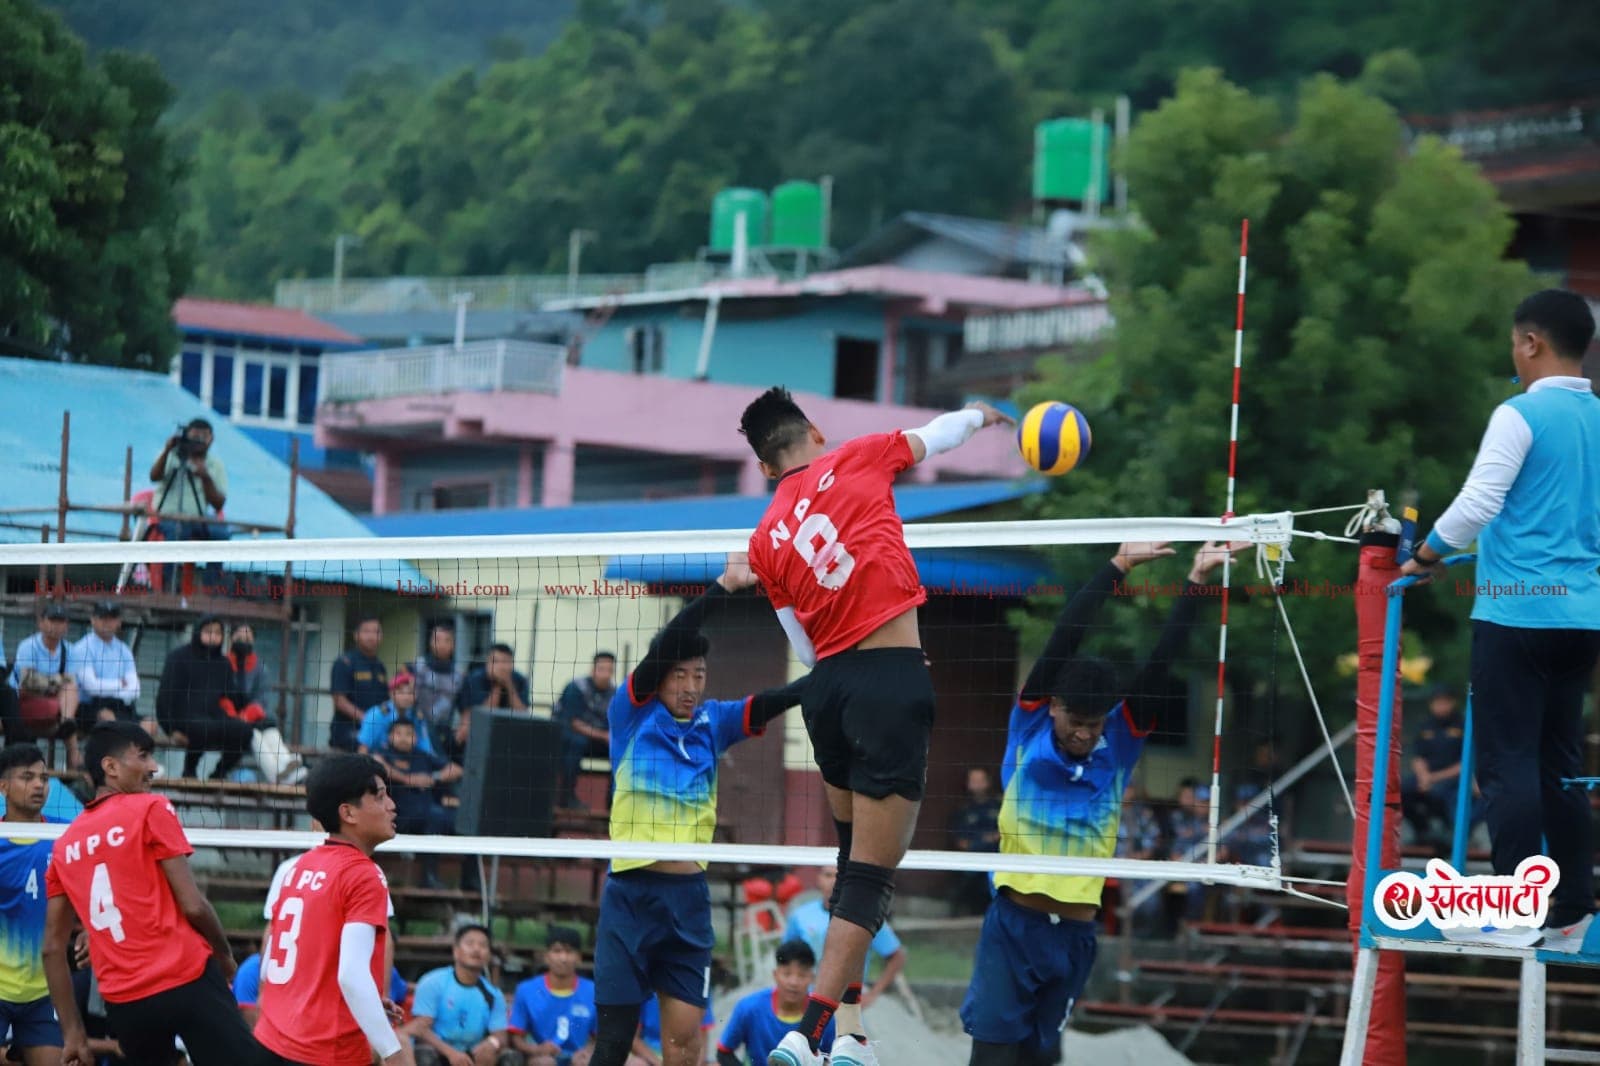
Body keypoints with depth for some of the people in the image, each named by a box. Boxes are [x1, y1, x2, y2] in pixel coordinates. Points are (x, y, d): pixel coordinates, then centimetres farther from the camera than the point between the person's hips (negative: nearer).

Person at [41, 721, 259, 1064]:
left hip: (123, 1002, 6)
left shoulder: (64, 845, 14)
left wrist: (74, 1033, 15)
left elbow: (54, 948, 13)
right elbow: (193, 906, -7)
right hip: (187, 981, -6)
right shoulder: (151, 810, -2)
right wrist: (225, 954, 11)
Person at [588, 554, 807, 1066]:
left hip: (690, 895, 4)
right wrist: (721, 588, -25)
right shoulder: (631, 714, -2)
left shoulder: (711, 722, 9)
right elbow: (665, 647, -16)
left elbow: (770, 703, -5)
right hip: (631, 893, -4)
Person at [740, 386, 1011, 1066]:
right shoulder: (854, 461, 3)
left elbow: (804, 647, 16)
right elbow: (937, 435, 20)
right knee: (873, 876, -5)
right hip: (893, 682, -5)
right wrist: (984, 414, 40)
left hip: (827, 683, 5)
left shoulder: (765, 542, 11)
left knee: (854, 858, 21)